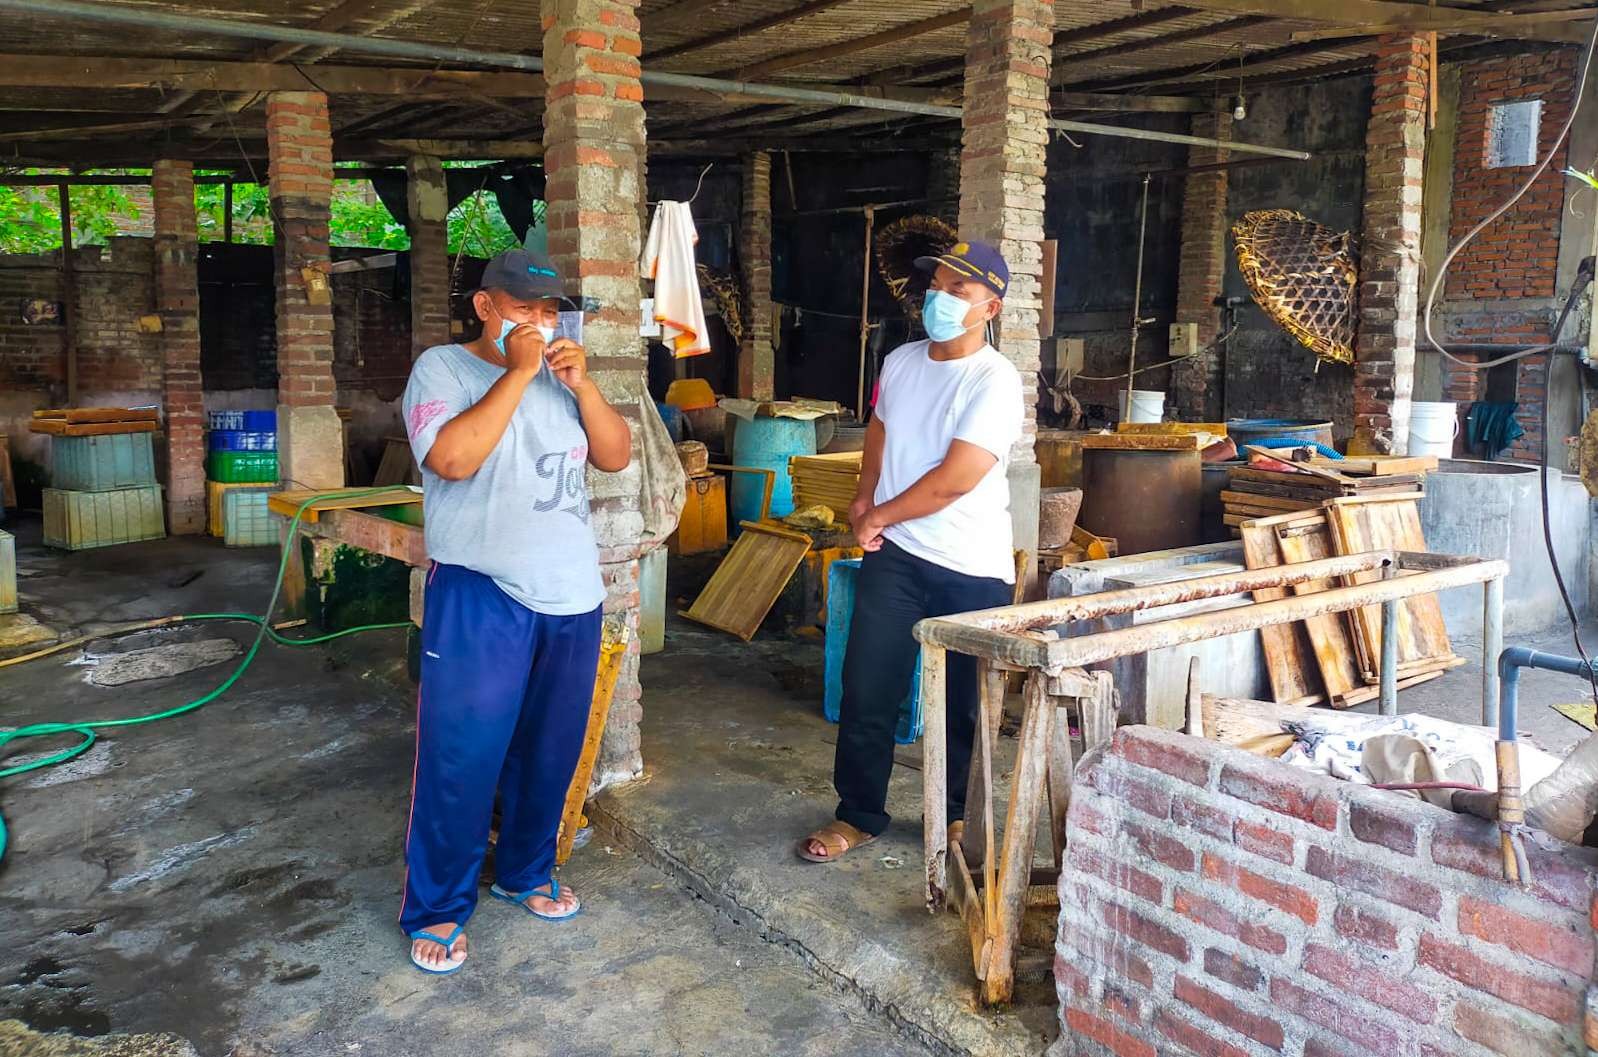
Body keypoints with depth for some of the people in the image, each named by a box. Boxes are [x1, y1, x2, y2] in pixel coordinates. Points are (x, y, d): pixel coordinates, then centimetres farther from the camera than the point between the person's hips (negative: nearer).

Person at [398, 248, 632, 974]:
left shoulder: (562, 375, 11)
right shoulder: (442, 368, -5)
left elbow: (616, 457, 4)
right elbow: (452, 459, -22)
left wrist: (581, 383, -9)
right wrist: (518, 373, -19)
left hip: (571, 594, 6)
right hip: (479, 594, -5)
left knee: (550, 750, 15)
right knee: (461, 756, -1)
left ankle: (526, 872, 35)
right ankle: (437, 908, 15)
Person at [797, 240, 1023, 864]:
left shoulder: (995, 383, -16)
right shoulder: (901, 362, 5)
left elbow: (952, 481, -22)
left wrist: (879, 516, -10)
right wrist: (865, 497, 10)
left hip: (972, 569, -4)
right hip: (895, 555, 5)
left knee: (964, 704, 10)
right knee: (866, 690, 4)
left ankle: (957, 813, 30)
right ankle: (859, 814, 20)